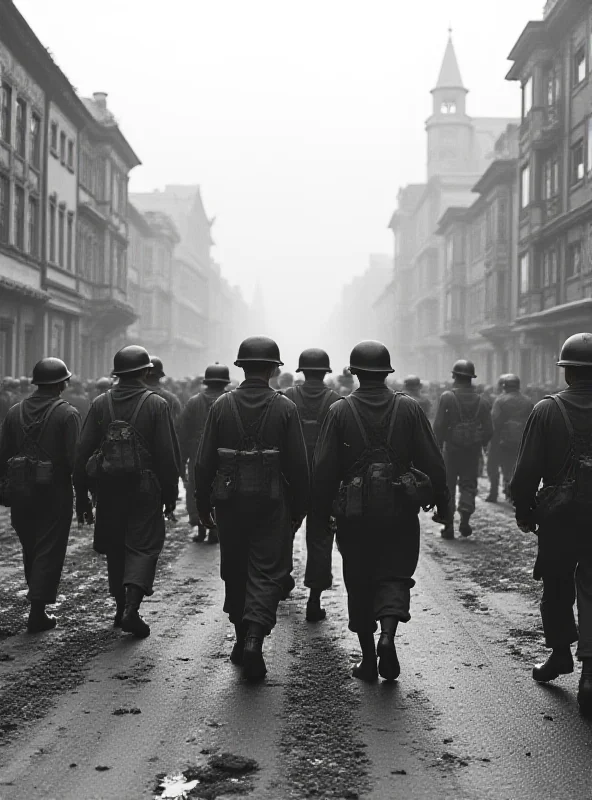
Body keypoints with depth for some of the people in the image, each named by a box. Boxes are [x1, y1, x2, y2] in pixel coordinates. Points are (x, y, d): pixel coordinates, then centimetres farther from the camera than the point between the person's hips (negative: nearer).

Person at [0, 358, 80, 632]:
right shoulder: (67, 414, -10)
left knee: (31, 550, 19)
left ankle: (39, 598, 31)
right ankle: (37, 613, 1)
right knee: (49, 552, 3)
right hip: (54, 493, -5)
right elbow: (75, 458, -16)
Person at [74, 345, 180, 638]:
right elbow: (168, 454, -8)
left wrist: (82, 494, 8)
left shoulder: (100, 404, 2)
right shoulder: (156, 405, -6)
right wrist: (170, 493, 0)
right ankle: (131, 608, -13)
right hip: (145, 490, -3)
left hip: (108, 491, 3)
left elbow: (82, 452, 2)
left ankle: (121, 607, 23)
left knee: (115, 548, 16)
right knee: (143, 546, 3)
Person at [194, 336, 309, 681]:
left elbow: (205, 461, 0)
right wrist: (299, 509, 5)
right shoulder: (285, 407, -4)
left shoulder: (222, 405, -1)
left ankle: (242, 639, 24)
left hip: (230, 503, 2)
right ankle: (254, 637, -16)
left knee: (235, 571, 15)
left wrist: (203, 504, 9)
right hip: (272, 502, -2)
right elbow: (298, 464, -4)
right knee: (267, 573, 2)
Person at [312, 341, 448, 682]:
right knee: (395, 576, 11)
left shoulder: (340, 411, -3)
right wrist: (442, 501, 8)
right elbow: (432, 462, -2)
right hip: (400, 512, 0)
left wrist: (322, 511, 5)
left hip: (354, 513, 0)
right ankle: (388, 634, -14)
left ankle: (368, 660, 13)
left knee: (359, 584, 10)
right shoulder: (410, 409, -2)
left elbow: (324, 469, -4)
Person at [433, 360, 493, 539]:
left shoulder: (447, 397, -8)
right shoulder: (481, 401, 3)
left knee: (448, 486, 8)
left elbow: (439, 425, -12)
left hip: (452, 448, -2)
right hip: (473, 450, 2)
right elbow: (489, 429, 2)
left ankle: (448, 527, 9)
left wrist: (438, 446, -2)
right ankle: (465, 520, -4)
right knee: (469, 484, 13)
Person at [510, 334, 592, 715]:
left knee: (556, 586, 16)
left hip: (558, 515, -1)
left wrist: (524, 510, 2)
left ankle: (561, 652, 27)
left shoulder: (547, 410, -9)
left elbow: (527, 469, -9)